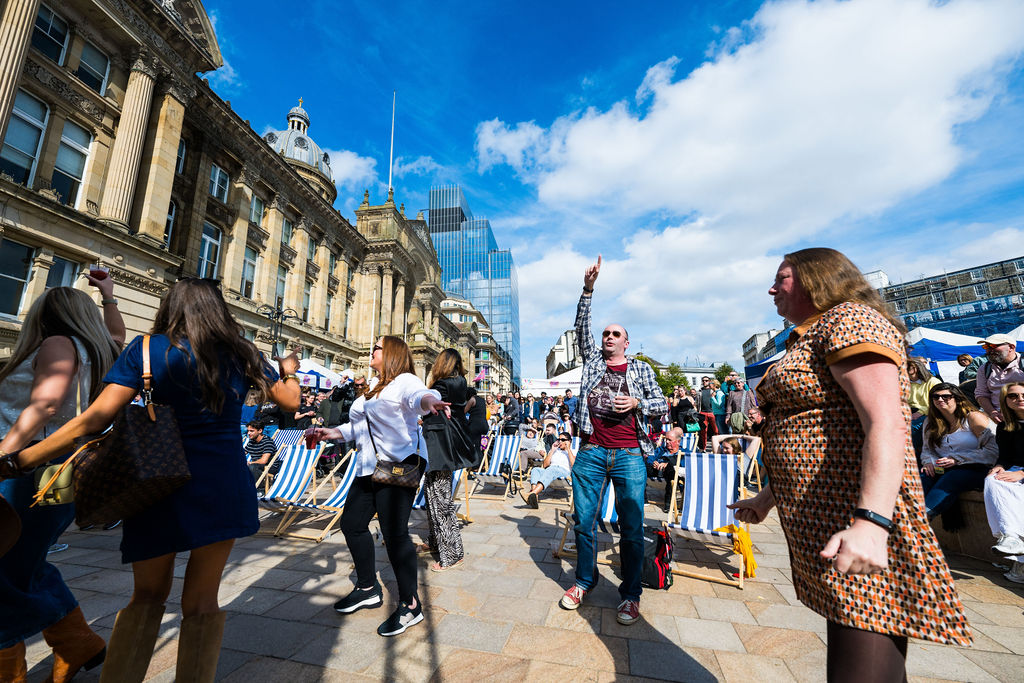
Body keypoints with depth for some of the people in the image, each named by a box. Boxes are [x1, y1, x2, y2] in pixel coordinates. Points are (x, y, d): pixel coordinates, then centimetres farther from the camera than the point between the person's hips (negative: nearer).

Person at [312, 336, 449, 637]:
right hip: (368, 469, 10)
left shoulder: (405, 381, -9)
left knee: (394, 533, -8)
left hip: (398, 466, -10)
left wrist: (427, 400, -55)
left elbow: (418, 396, -33)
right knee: (352, 522, 17)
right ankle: (368, 588, 37)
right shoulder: (372, 388, 19)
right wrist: (333, 432, 20)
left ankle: (410, 605, 11)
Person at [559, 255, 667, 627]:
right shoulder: (593, 361, 13)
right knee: (582, 520, 9)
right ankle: (584, 580, 30)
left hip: (629, 456, -1)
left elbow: (663, 404, 11)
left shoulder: (641, 369, 11)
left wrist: (637, 403, -9)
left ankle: (631, 594, 23)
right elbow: (581, 328, 5)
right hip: (591, 453, 2)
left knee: (631, 527, 4)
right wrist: (588, 289, -2)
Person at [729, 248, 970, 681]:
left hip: (855, 529, -10)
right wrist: (768, 498, 23)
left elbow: (886, 424, -22)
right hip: (816, 523, 10)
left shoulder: (849, 319, -8)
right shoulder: (808, 341, 21)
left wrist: (870, 522, -31)